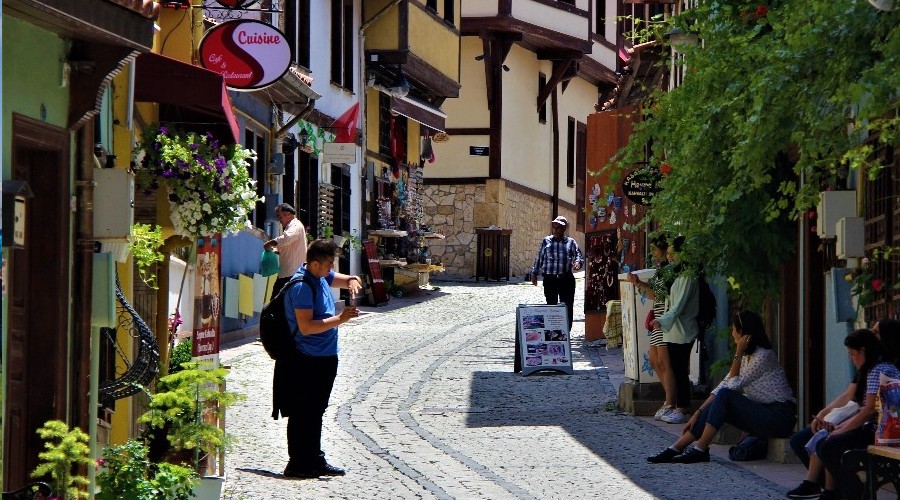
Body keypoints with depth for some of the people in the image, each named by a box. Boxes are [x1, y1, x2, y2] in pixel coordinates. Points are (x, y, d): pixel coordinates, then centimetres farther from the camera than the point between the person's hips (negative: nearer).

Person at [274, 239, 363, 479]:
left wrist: (352, 281, -1)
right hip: (306, 361, -10)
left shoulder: (322, 277, 8)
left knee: (315, 413, 16)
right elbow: (306, 327, -26)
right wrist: (340, 319, -26)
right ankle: (298, 465, 3)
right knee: (303, 414, -3)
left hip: (324, 358, 10)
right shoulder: (302, 286, -20)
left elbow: (348, 279, 24)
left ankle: (315, 461, 24)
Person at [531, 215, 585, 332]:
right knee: (551, 307, 5)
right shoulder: (546, 241, 10)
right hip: (550, 279, 1)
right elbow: (539, 258, 16)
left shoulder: (570, 242, 7)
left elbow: (579, 256, 3)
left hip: (566, 279, 0)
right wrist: (534, 273, 14)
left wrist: (577, 263, -20)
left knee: (567, 308, 0)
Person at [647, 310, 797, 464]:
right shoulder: (747, 356, 14)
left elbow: (734, 384, -13)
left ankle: (700, 450, -18)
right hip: (762, 413, 9)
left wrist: (738, 353, -16)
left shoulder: (763, 356, -16)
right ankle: (675, 449, -9)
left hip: (779, 417, -9)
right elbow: (724, 384, 9)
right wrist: (698, 413, 3)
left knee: (725, 396, -20)